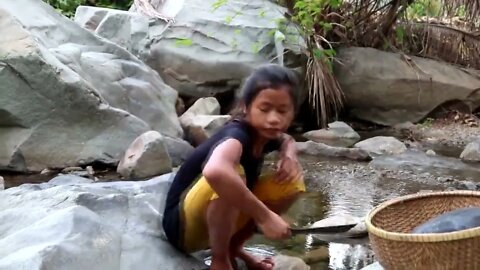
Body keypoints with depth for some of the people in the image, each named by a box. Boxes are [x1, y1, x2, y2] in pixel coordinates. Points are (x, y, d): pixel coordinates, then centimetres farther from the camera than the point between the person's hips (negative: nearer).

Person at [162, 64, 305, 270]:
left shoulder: (262, 134, -4)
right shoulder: (236, 135, -28)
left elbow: (287, 139, 23)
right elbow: (215, 171, -53)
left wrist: (289, 157, -3)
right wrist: (264, 216, -43)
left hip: (221, 218, 8)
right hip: (184, 225, -8)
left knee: (292, 180, -1)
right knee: (230, 174, -36)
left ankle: (233, 246, 10)